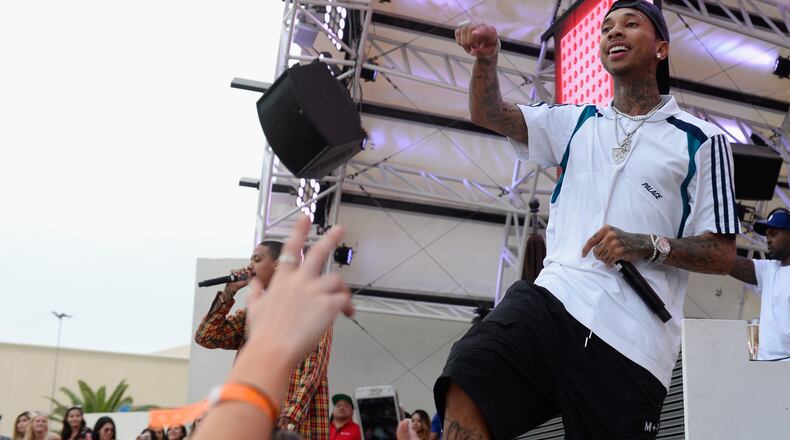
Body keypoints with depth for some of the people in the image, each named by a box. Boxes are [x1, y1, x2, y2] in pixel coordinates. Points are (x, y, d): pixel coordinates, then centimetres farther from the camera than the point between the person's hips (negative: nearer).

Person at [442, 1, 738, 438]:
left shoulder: (702, 140, 8)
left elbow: (722, 254, 5)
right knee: (465, 389, -25)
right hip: (553, 299, 2)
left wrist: (650, 246, -12)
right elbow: (489, 114, 11)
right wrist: (486, 57, -8)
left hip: (632, 341, -2)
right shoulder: (577, 121, 21)